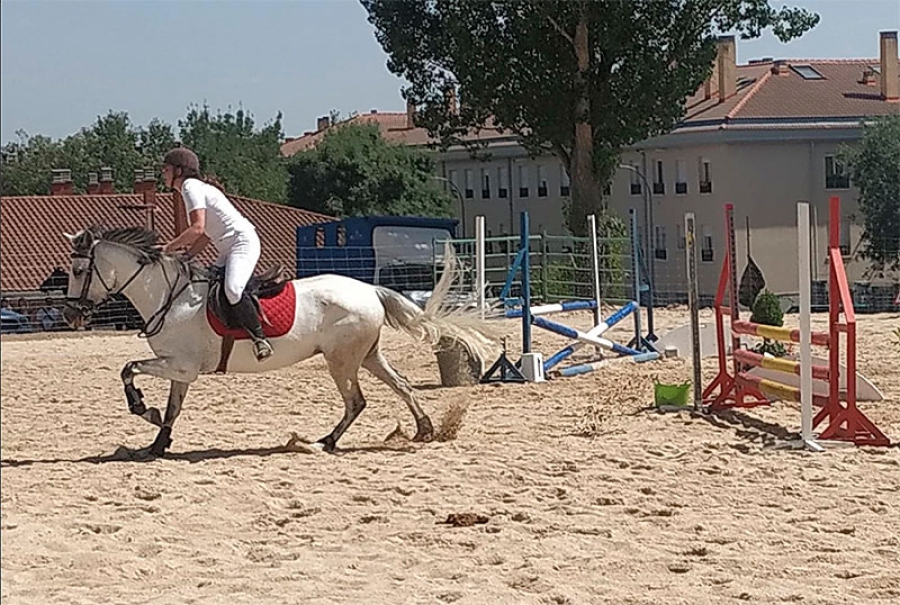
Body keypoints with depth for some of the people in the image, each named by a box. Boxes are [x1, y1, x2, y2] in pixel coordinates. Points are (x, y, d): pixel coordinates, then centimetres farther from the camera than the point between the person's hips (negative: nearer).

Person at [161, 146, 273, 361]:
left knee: (232, 289, -30)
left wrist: (168, 248, -15)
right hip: (228, 250, 12)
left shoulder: (191, 187, -9)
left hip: (243, 241, -12)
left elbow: (198, 228, -21)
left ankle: (259, 336, -27)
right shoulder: (194, 187, 20)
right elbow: (205, 235, 19)